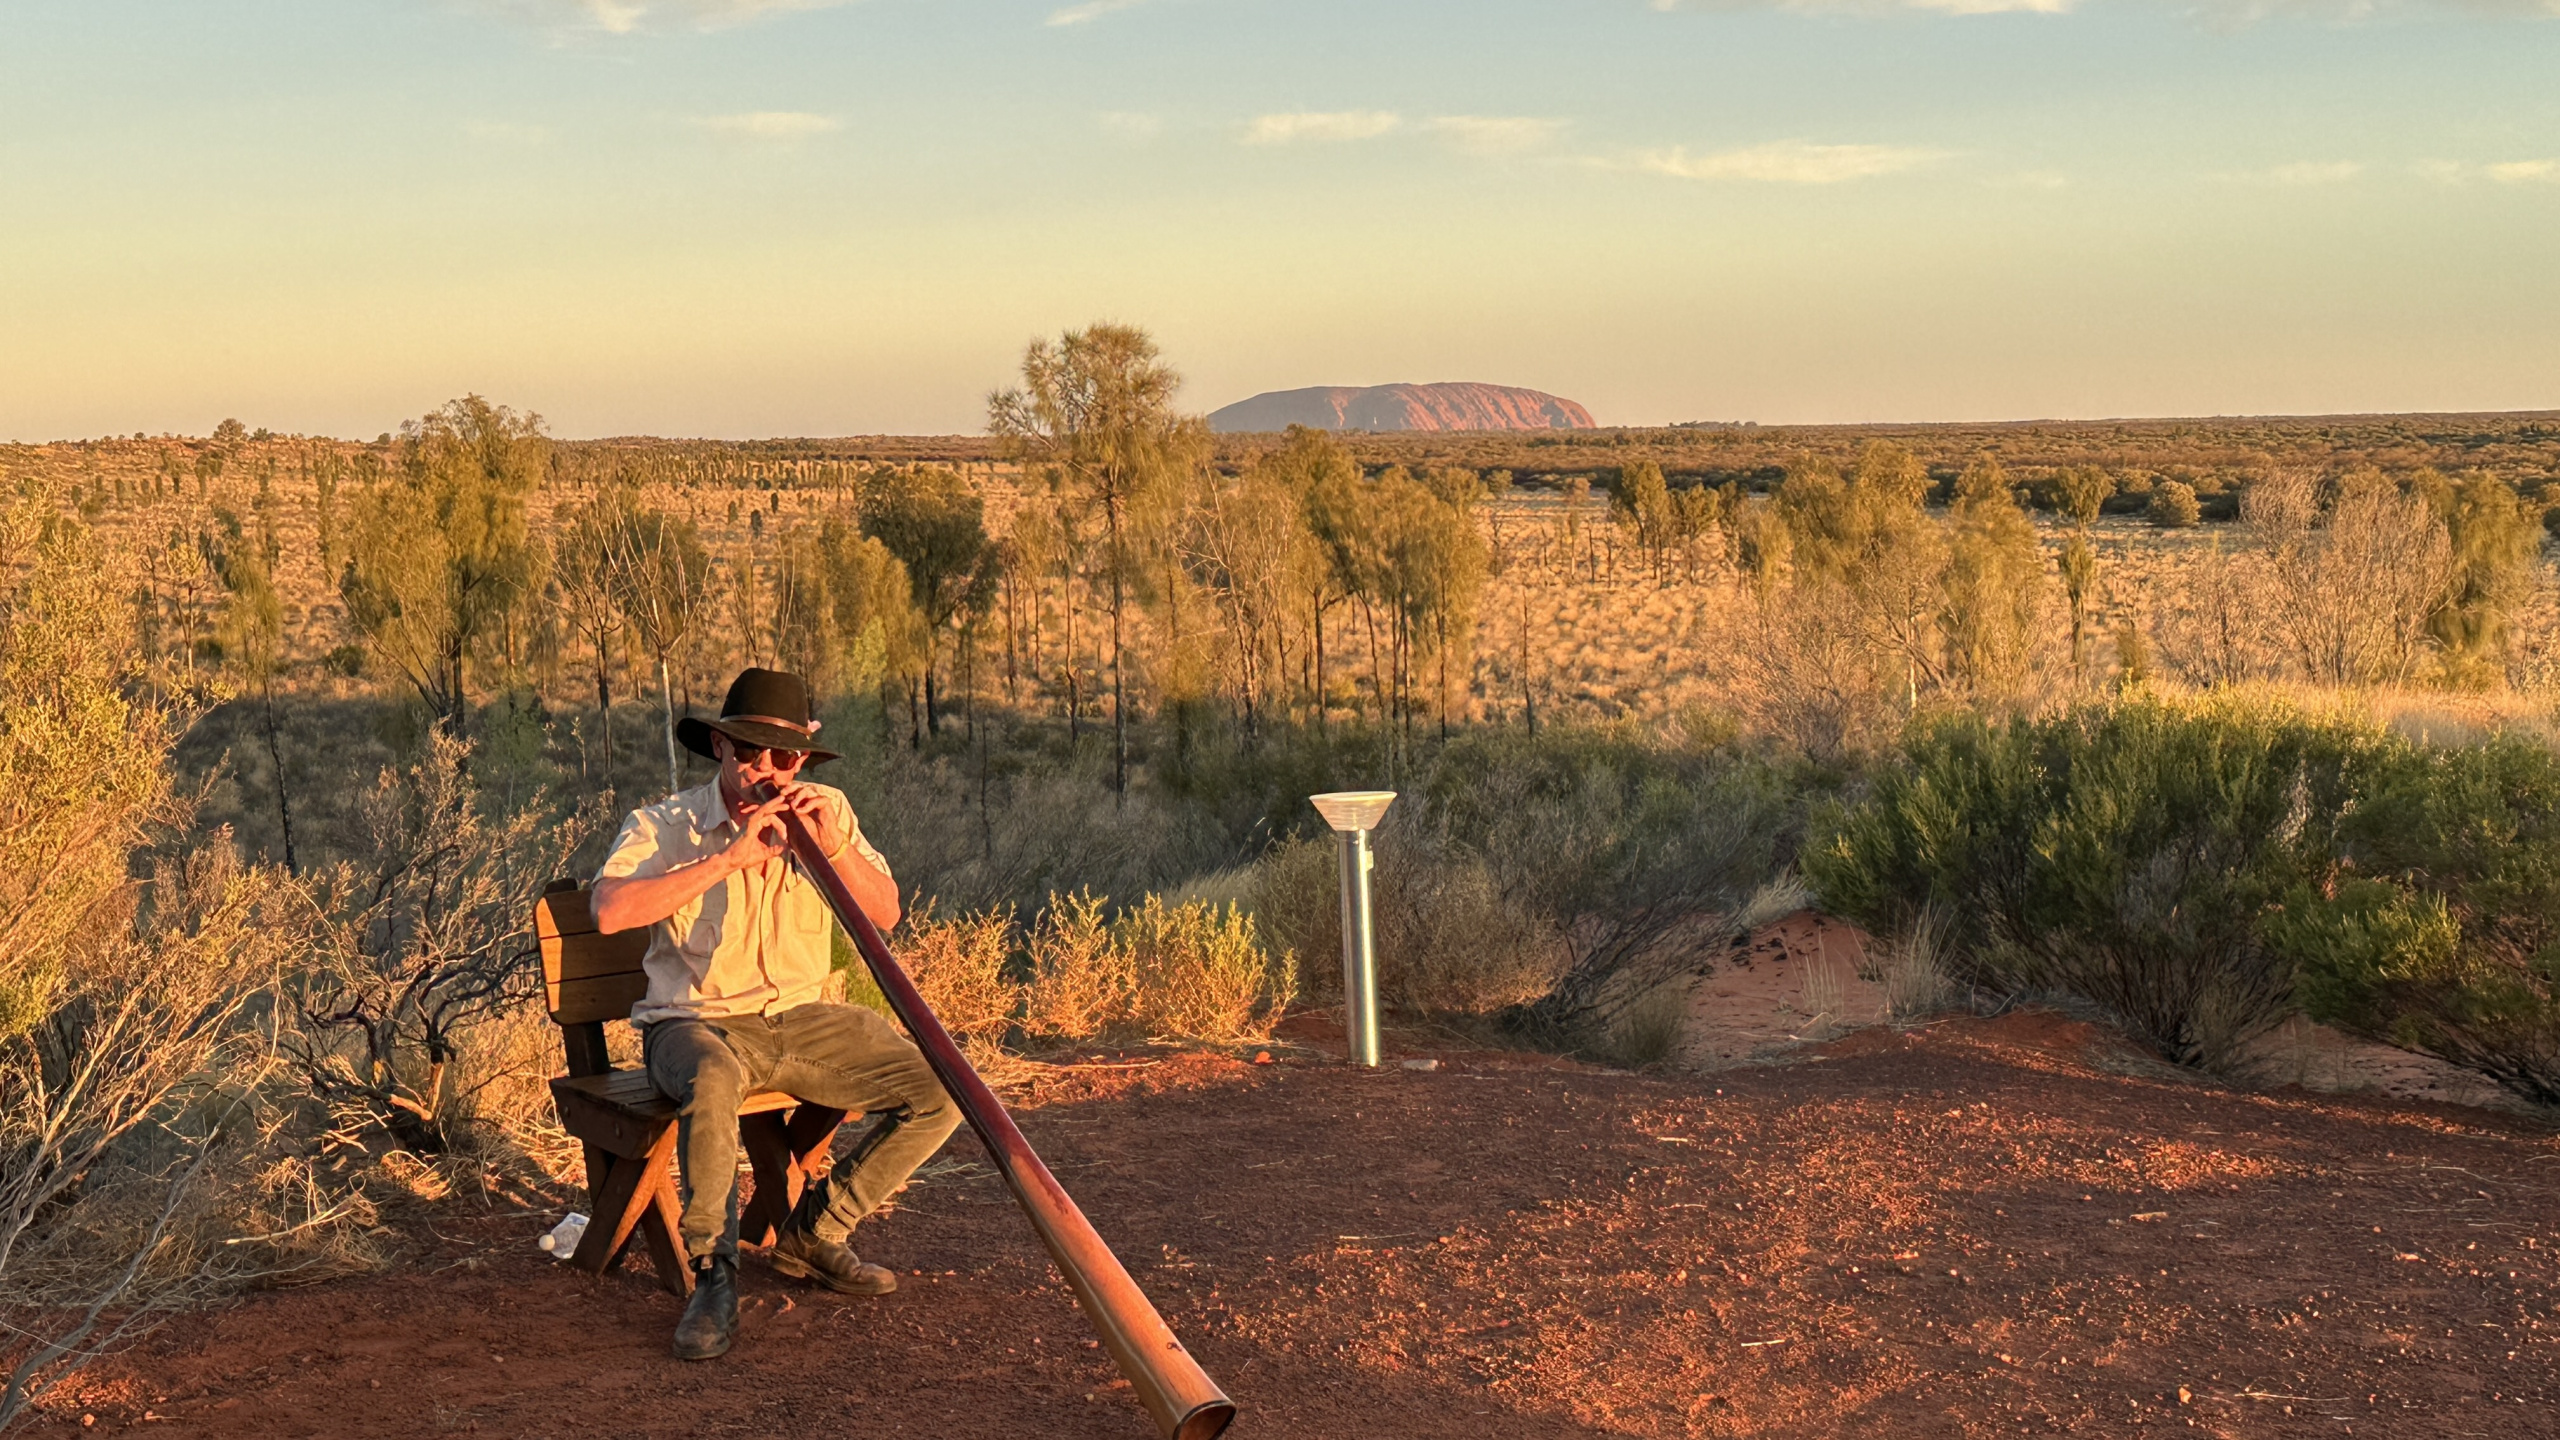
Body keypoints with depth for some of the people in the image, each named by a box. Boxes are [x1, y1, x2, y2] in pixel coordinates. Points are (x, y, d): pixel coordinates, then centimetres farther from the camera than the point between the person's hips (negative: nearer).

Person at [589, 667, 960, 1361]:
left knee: (940, 1094, -12)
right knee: (712, 1080, -41)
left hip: (802, 1019, 5)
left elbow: (885, 914, 2)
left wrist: (835, 846, -16)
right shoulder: (664, 826, -6)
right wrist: (729, 860, -25)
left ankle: (813, 1232, 6)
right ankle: (712, 1275, -22)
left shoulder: (828, 812, 7)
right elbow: (609, 910, -24)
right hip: (698, 1022, -5)